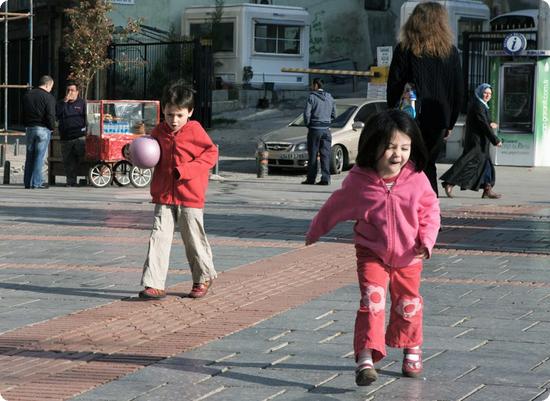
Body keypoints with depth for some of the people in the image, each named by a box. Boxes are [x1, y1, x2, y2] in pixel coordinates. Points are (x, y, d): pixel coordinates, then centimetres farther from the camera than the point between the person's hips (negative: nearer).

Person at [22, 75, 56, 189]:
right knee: (40, 156, -4)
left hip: (29, 128, 6)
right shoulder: (48, 97, -10)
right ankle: (37, 182, -6)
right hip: (43, 129, -6)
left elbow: (23, 113, 15)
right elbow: (50, 115, -15)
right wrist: (52, 127, -1)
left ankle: (28, 182, 9)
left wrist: (26, 126, 17)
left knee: (29, 155, 9)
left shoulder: (27, 95, 12)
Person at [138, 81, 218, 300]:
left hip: (190, 196, -3)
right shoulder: (159, 131, 7)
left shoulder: (195, 131, -7)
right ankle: (154, 284, -7)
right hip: (163, 194, 3)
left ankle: (204, 277, 28)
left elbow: (211, 153, -6)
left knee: (194, 239, 7)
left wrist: (186, 170, -16)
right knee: (159, 237, -6)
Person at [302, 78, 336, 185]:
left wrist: (307, 124, 3)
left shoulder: (312, 97, -7)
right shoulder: (329, 97, 10)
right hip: (326, 129, 4)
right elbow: (334, 114, 14)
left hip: (314, 129, -4)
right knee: (325, 155, 3)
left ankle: (311, 178, 2)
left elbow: (307, 113, -11)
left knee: (313, 155, 1)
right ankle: (325, 178, -3)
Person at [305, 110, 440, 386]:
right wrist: (315, 232, 15)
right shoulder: (358, 180, -12)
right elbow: (335, 207, 4)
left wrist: (427, 240, -13)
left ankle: (411, 349, 38)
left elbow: (430, 210, 0)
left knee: (409, 305, 14)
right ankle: (365, 358, -20)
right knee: (372, 300, -18)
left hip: (408, 256, 2)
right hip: (372, 253, -2)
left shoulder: (416, 179, -11)